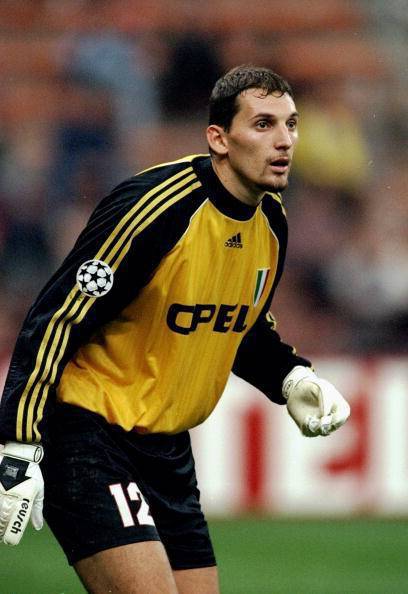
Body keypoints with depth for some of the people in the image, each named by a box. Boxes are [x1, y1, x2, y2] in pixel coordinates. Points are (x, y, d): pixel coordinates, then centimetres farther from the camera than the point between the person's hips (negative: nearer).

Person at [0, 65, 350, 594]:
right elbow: (54, 321, -19)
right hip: (88, 428, -8)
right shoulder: (154, 207, -20)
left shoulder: (271, 220, 5)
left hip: (167, 448, 8)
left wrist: (292, 378, 4)